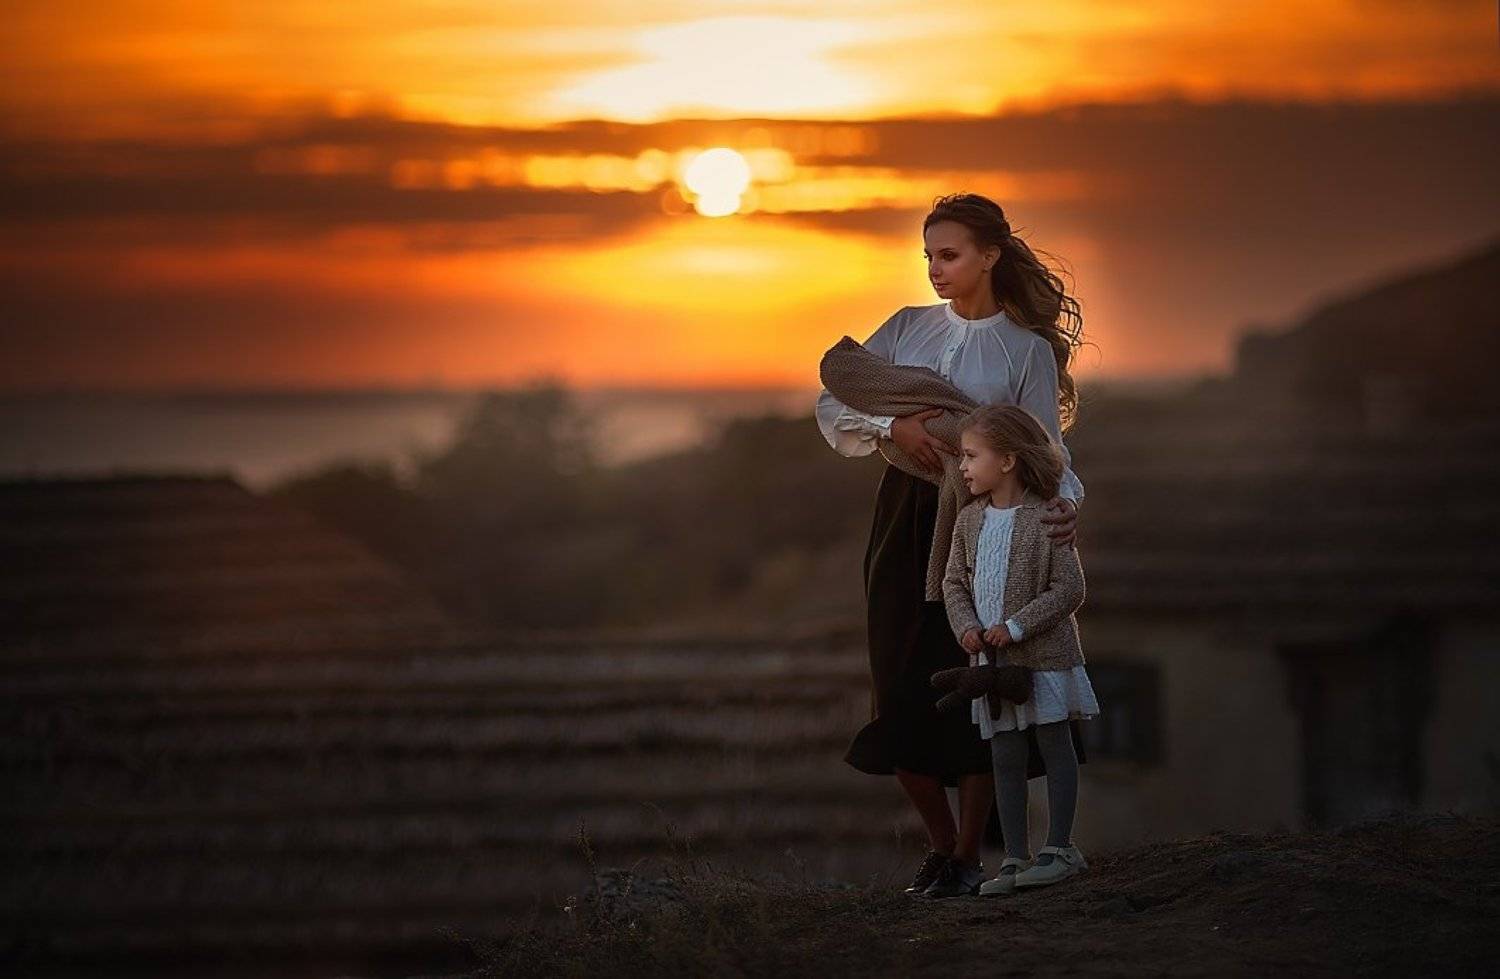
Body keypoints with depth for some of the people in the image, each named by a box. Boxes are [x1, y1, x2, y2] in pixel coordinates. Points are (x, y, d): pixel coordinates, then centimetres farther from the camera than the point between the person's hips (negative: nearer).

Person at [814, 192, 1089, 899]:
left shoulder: (1028, 350, 1)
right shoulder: (908, 329, 9)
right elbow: (833, 406, 4)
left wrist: (1065, 502, -23)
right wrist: (894, 426, -15)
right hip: (903, 520, 3)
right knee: (904, 691, 1)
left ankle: (968, 858, 6)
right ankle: (939, 845, 18)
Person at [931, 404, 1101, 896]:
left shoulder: (1044, 521, -13)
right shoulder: (969, 521, 5)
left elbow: (1069, 587, -14)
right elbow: (954, 583, 11)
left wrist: (1017, 626, -19)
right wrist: (966, 625, -7)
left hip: (1044, 656, -6)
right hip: (991, 661, 6)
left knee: (1055, 746, 3)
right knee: (1005, 758, 7)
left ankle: (1059, 848, 11)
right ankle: (1015, 858, 11)